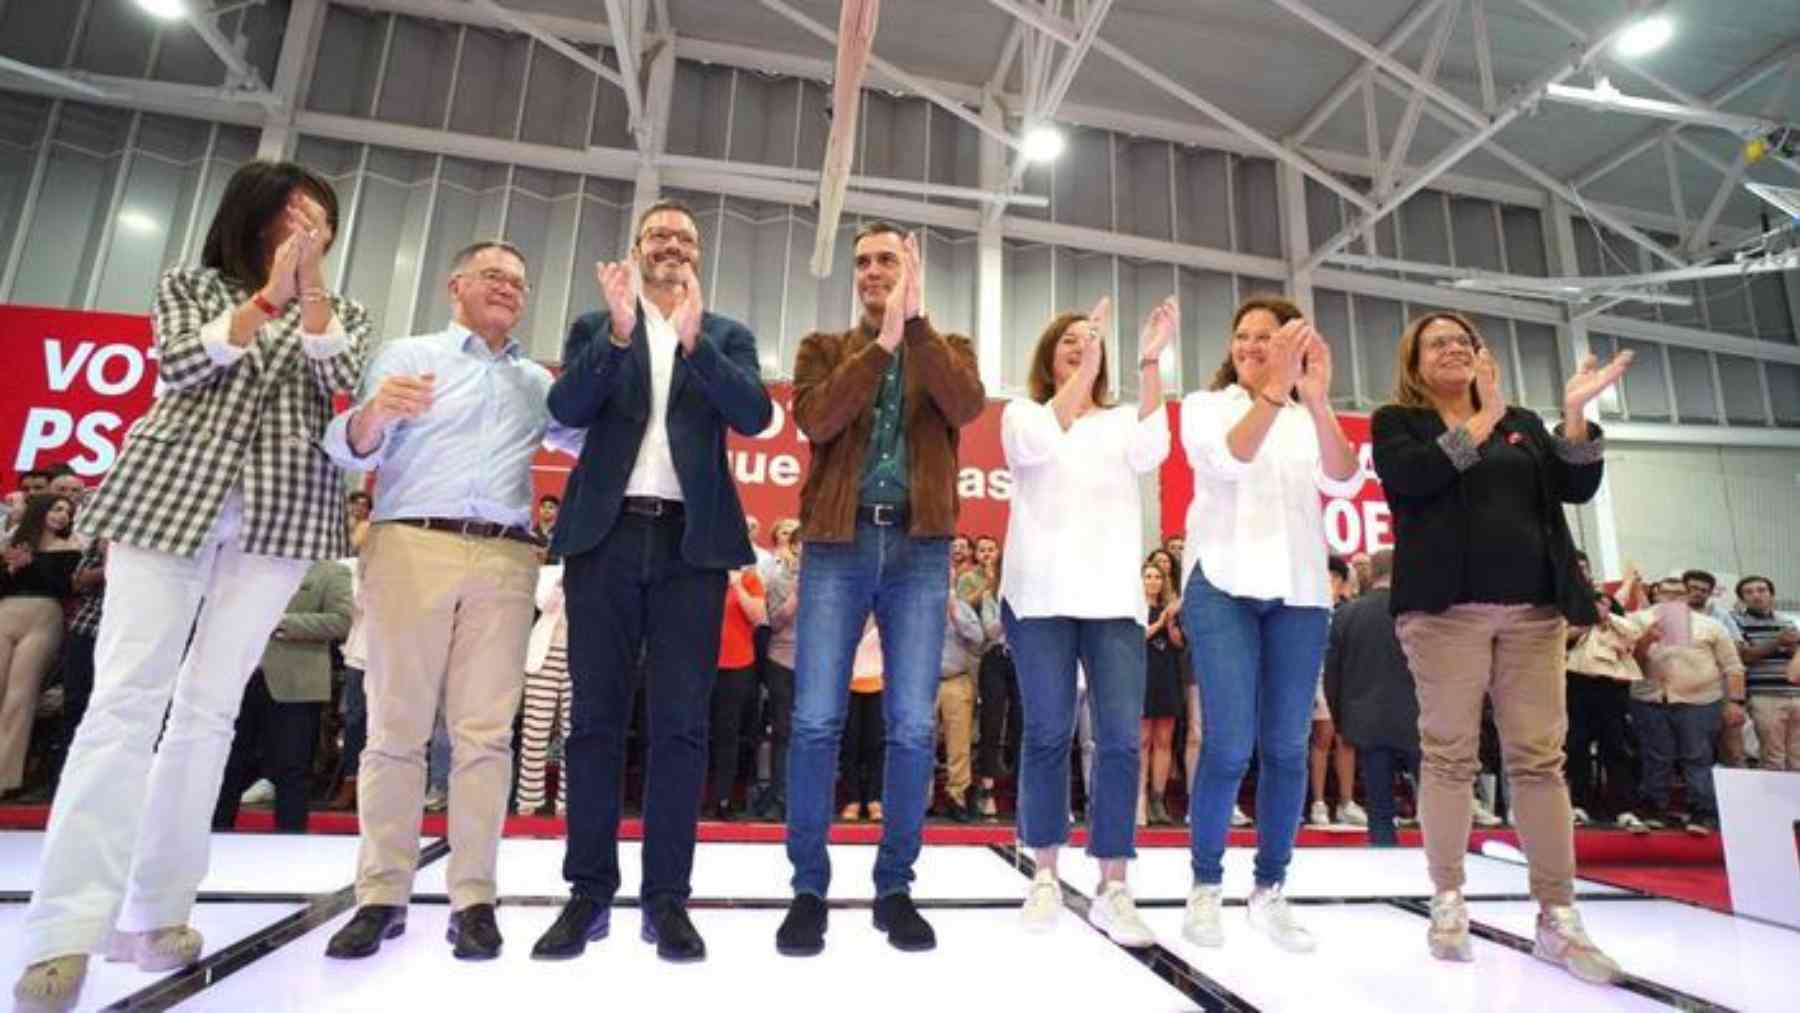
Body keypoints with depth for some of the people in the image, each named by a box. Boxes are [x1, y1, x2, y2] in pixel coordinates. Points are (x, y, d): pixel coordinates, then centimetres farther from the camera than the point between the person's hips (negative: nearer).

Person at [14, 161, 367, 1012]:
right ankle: (65, 927, -5)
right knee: (124, 699, -7)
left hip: (278, 515, 1)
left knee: (209, 707, -1)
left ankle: (157, 910, 6)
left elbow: (339, 380, -3)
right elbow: (179, 365, -3)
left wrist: (308, 284, -9)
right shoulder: (190, 284, 14)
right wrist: (267, 293, -11)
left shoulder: (342, 313, 16)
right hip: (167, 494, 0)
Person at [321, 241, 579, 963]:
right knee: (395, 726, 1)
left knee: (485, 731, 0)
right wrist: (372, 415, -20)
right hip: (412, 545, -2)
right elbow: (351, 450, 2)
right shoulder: (407, 355, 12)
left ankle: (473, 899, 6)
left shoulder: (539, 381, 21)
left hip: (505, 558, 2)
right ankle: (381, 896, 12)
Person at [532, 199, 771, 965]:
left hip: (692, 542, -1)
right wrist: (620, 332, -15)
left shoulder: (728, 335, 13)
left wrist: (693, 342, -17)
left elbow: (755, 415, -5)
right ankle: (590, 892, 15)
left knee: (681, 723, 0)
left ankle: (667, 898, 9)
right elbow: (567, 409, -2)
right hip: (607, 534, 1)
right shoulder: (595, 326, 15)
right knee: (596, 717, 4)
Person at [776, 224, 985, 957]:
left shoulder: (947, 348, 14)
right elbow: (815, 419, -8)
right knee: (816, 719, -2)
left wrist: (915, 324, -15)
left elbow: (967, 408, -9)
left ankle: (894, 887, 16)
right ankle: (808, 888, 12)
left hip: (919, 548, 0)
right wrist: (881, 341, -13)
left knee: (912, 726, 1)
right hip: (838, 544, 0)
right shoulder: (824, 347, 14)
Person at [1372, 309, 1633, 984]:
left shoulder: (1523, 423, 21)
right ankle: (1448, 904, 6)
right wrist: (1483, 419, -12)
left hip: (1533, 607, 4)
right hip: (1446, 606, -4)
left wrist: (1575, 413, -5)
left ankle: (1557, 917, 8)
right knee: (1449, 754, -3)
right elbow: (1411, 479, -12)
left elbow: (1577, 488, 8)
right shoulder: (1397, 422, 8)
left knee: (1539, 758, 2)